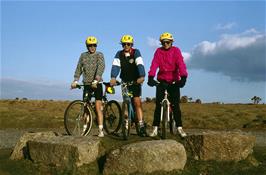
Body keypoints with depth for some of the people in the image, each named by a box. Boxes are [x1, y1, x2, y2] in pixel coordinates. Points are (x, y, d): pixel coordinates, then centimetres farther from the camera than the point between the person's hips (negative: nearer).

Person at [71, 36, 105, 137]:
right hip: (86, 84, 4)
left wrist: (96, 79, -31)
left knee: (98, 107, -9)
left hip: (97, 84, -3)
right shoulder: (83, 55, 9)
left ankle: (101, 130, -7)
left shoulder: (99, 55, -2)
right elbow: (79, 68, 5)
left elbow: (101, 67, -17)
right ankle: (84, 128, 14)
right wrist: (75, 80, -9)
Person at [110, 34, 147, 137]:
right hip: (125, 81, 3)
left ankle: (141, 126, -13)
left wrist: (142, 77, -43)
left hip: (136, 81, -3)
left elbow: (140, 65, -24)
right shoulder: (119, 54, -3)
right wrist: (113, 77, -37)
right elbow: (115, 66, -18)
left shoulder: (136, 52, -9)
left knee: (137, 101, -14)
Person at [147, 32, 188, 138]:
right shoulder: (158, 51, 0)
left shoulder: (176, 51, -4)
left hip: (174, 81, -1)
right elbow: (154, 64, -14)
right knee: (158, 105, -3)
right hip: (161, 81, 1)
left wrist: (183, 77, -32)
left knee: (175, 105, -2)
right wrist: (151, 77, -29)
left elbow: (181, 64, -17)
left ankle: (179, 127, 7)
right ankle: (155, 128, 3)